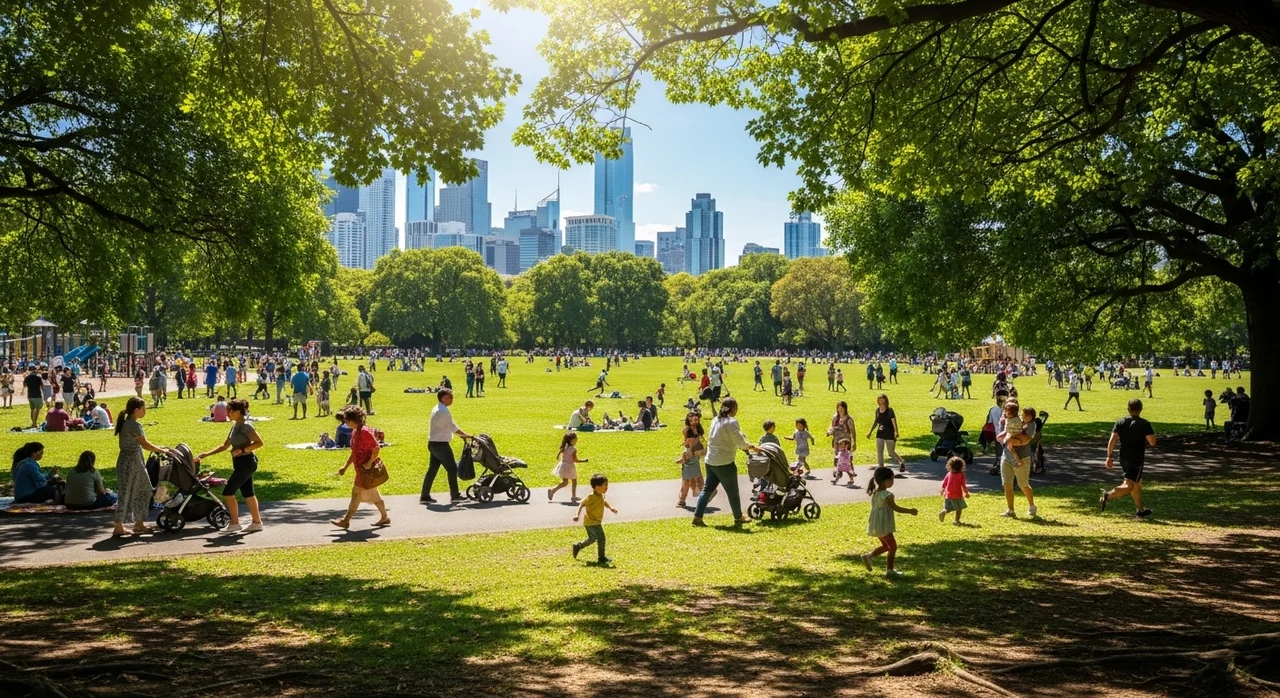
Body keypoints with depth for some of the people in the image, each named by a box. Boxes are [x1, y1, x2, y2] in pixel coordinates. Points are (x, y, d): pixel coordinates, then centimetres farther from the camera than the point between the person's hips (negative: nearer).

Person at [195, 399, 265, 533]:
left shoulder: (246, 426, -16)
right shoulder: (235, 426, 12)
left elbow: (259, 442, -21)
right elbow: (225, 446, 17)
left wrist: (242, 450, -26)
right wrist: (206, 454, 13)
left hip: (246, 463, -9)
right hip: (240, 463, 9)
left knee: (228, 492, -6)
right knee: (247, 493, 12)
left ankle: (234, 523, 3)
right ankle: (256, 522, 18)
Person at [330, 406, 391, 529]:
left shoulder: (364, 431, -20)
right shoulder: (355, 432, 10)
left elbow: (377, 448, -22)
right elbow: (354, 453, 18)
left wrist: (369, 463, -23)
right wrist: (345, 467, 17)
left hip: (367, 470, -9)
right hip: (361, 469, 9)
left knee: (356, 493, -3)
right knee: (373, 494, 15)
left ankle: (346, 520, 4)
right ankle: (384, 517, 24)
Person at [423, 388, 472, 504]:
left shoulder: (436, 409, 13)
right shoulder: (444, 411, -19)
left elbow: (449, 426, 17)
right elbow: (453, 427, -17)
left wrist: (461, 434, 14)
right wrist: (466, 435, -7)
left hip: (433, 443, 10)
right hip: (441, 444, -10)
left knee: (432, 469, 12)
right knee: (452, 469, 1)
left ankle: (425, 496, 13)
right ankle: (454, 495, 7)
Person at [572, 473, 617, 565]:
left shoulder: (601, 496, 3)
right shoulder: (591, 497, -23)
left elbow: (604, 502, 22)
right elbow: (582, 504, -21)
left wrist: (611, 507, 7)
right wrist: (577, 515, -29)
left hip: (596, 522, 9)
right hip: (592, 523, -9)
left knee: (592, 538, 18)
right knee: (601, 538, -7)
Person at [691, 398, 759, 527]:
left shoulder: (716, 420, 11)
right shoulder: (731, 422, -15)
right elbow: (740, 441, -19)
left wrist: (747, 445, 17)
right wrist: (752, 446, -2)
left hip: (711, 461, 8)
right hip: (724, 463, -8)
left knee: (708, 489, 12)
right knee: (732, 491, 8)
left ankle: (697, 516, 6)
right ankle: (738, 518, 21)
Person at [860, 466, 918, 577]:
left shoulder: (875, 492, 7)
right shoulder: (886, 495, -22)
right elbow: (896, 508, -22)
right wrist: (910, 511, -10)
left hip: (877, 525, 9)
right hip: (883, 526, -9)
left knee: (886, 546, 21)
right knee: (893, 546, 4)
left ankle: (868, 556, 13)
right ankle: (889, 570, 10)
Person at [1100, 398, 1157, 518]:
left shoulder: (1120, 422, 2)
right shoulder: (1144, 424, -10)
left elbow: (1112, 440, -5)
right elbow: (1152, 442, -13)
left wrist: (1109, 456, -3)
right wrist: (1152, 433, 8)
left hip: (1123, 458, 6)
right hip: (1136, 460, -6)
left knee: (1137, 482, 23)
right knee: (1129, 486, -7)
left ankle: (1140, 510, 31)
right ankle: (1108, 496, -30)